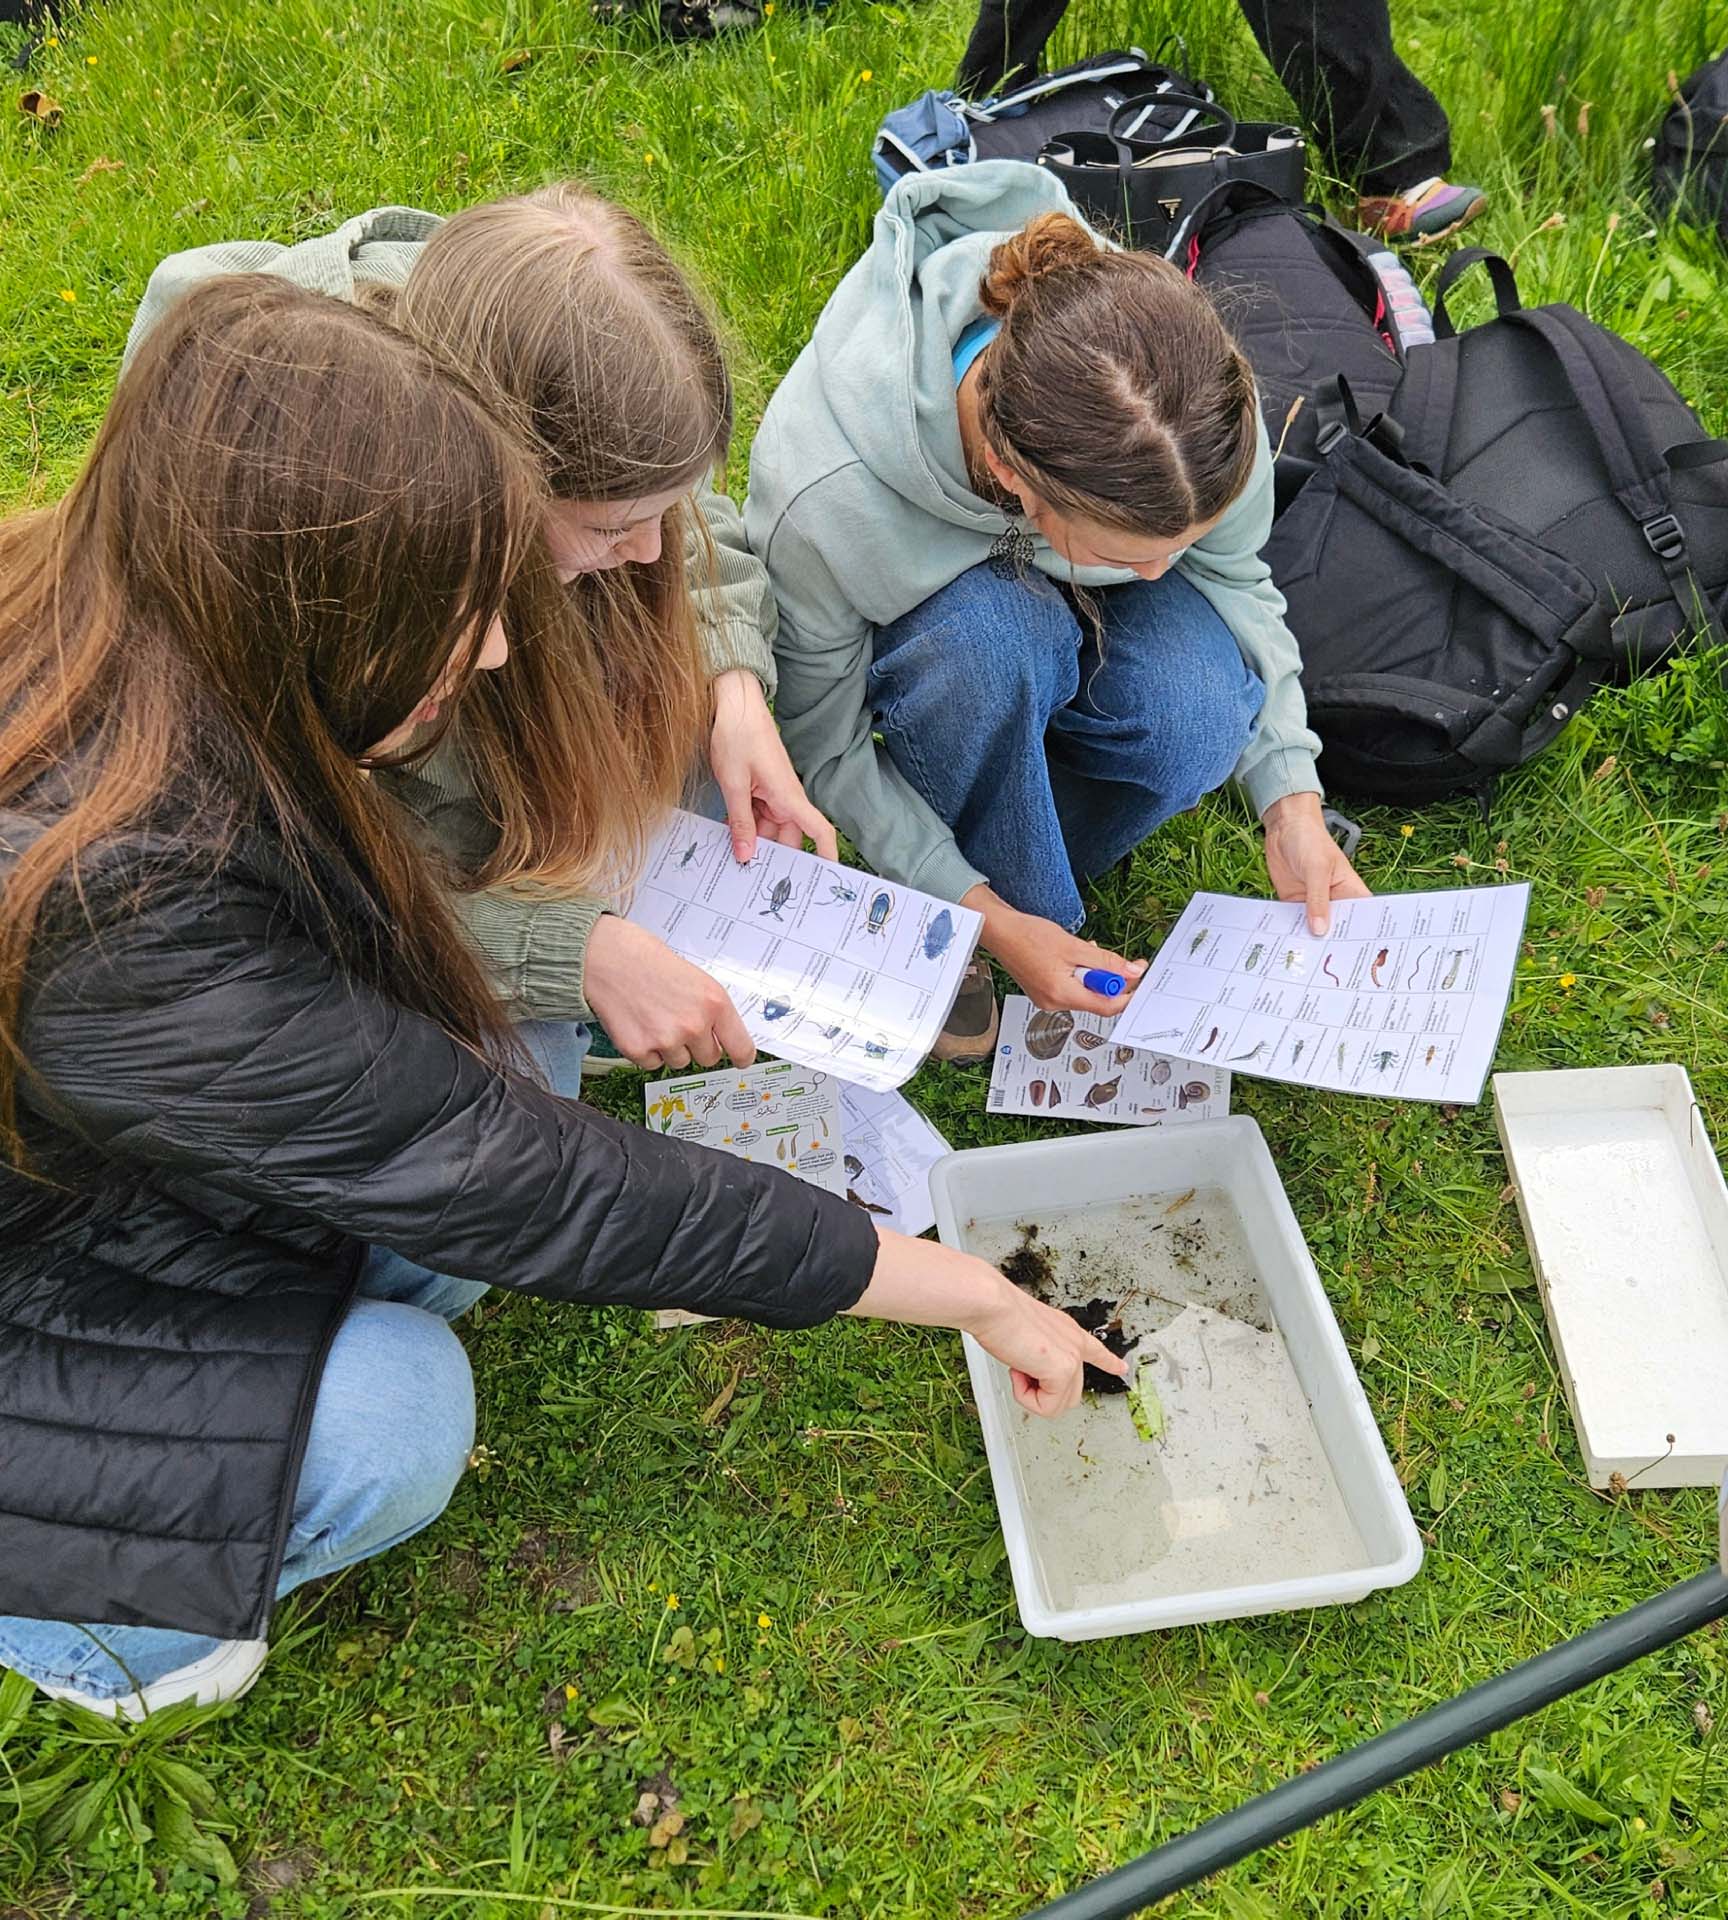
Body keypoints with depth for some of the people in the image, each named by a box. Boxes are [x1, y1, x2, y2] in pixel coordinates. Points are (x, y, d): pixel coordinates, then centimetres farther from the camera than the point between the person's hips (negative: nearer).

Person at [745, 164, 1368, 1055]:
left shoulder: (1191, 403, -32)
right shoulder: (823, 498, -40)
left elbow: (1233, 577, -10)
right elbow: (822, 747, -23)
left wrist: (1292, 803, -19)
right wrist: (986, 917, -27)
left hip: (1065, 607, 3)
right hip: (920, 633, -2)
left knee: (1202, 721, -31)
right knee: (992, 634, -39)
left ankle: (1009, 857, -2)